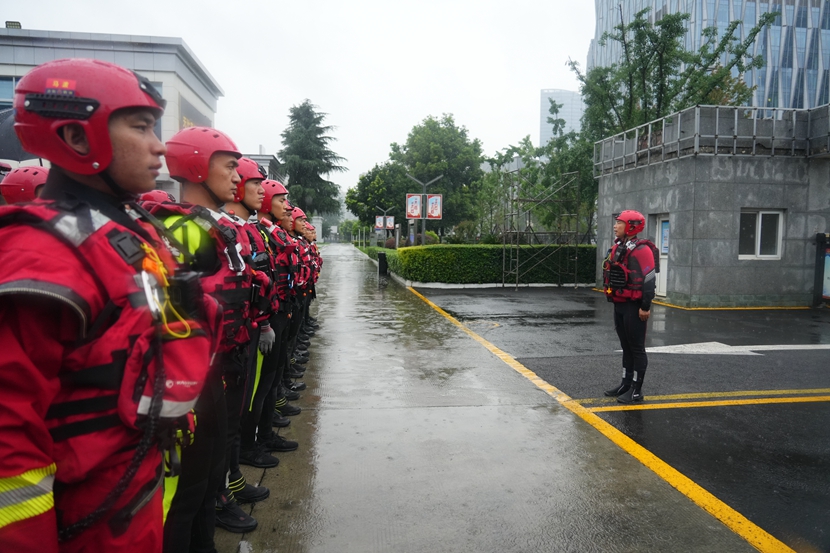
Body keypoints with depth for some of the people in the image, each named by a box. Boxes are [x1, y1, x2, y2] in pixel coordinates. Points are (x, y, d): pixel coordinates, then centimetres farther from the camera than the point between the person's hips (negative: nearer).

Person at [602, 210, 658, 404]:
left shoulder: (640, 250, -16)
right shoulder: (617, 248, 12)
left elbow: (648, 279, -19)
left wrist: (645, 307, -20)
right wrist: (613, 299, 21)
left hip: (634, 307, -9)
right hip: (619, 305, 9)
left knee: (636, 348, 1)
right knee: (626, 347, 16)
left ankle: (636, 390, 9)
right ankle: (626, 384, 26)